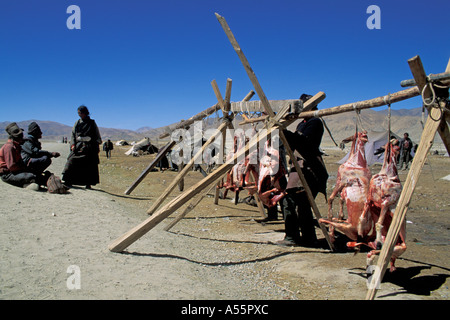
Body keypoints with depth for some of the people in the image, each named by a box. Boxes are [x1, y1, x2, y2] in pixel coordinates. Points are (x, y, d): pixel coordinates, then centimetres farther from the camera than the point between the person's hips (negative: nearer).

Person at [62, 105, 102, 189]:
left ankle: (88, 183, 3)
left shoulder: (92, 123, 7)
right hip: (78, 147, 2)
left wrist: (97, 147, -1)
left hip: (89, 148, -2)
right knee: (72, 162, -11)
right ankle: (68, 181, -7)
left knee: (89, 165, -3)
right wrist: (72, 144, -3)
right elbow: (73, 135, 12)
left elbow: (97, 136, 8)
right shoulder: (77, 123, 13)